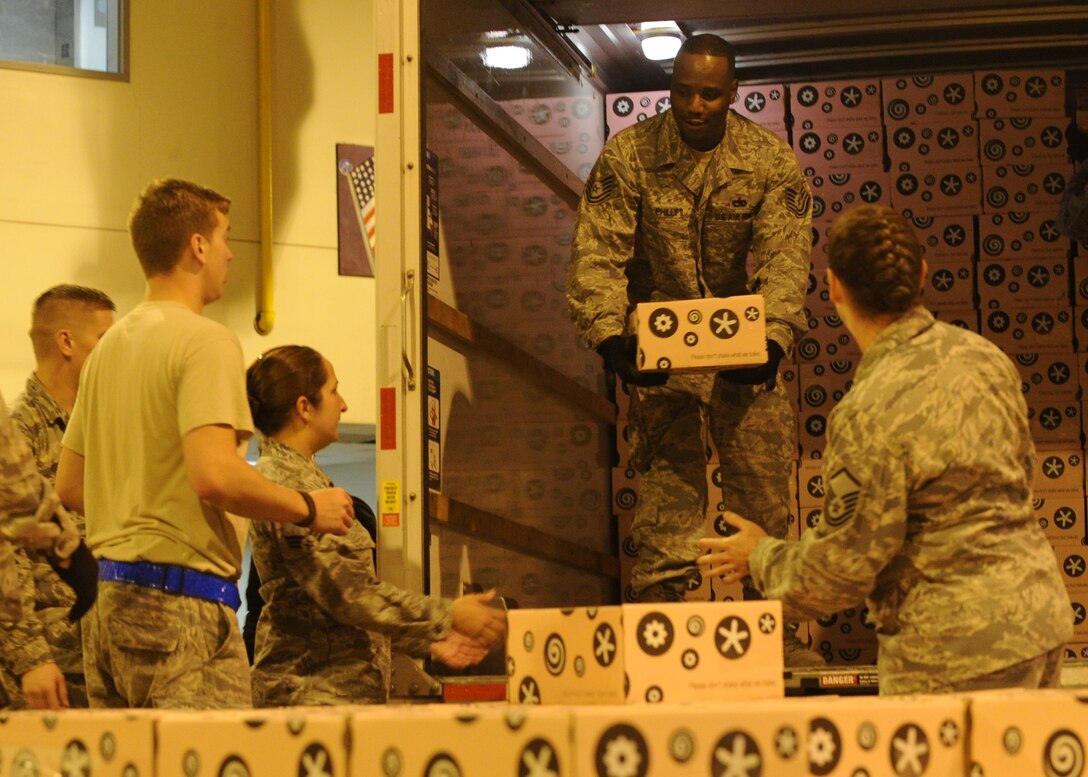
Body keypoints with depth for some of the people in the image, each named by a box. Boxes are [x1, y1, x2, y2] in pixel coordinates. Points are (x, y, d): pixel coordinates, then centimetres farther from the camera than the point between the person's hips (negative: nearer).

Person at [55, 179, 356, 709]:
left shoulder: (109, 347, 16)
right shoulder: (206, 342, -11)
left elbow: (69, 487, 20)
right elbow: (214, 475, -23)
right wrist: (309, 509, -9)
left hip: (111, 600, 9)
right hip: (182, 598, -9)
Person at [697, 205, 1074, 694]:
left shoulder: (869, 414, -20)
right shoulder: (982, 355, 4)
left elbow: (843, 566, -12)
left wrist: (762, 558, 6)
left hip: (959, 652, -8)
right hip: (1041, 614, 8)